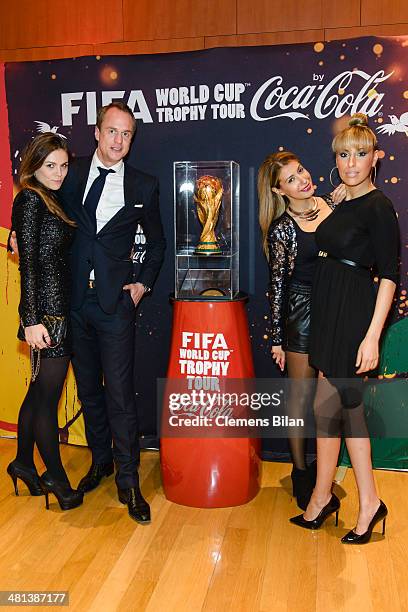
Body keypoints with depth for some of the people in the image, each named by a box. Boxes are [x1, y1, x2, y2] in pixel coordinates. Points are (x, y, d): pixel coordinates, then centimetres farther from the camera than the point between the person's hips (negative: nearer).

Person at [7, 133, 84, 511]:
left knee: (39, 391, 17)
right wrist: (32, 320, -19)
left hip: (59, 308, 9)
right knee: (48, 395, 2)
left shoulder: (49, 201, 16)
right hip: (46, 312, -9)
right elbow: (28, 263, -16)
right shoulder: (30, 199, -9)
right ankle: (55, 477, 16)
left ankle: (23, 463, 32)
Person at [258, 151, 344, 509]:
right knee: (302, 397, 7)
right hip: (302, 315, -5)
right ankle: (301, 472, 26)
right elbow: (277, 285, -5)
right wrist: (277, 338, -2)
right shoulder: (281, 229, -10)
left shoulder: (331, 204, 4)